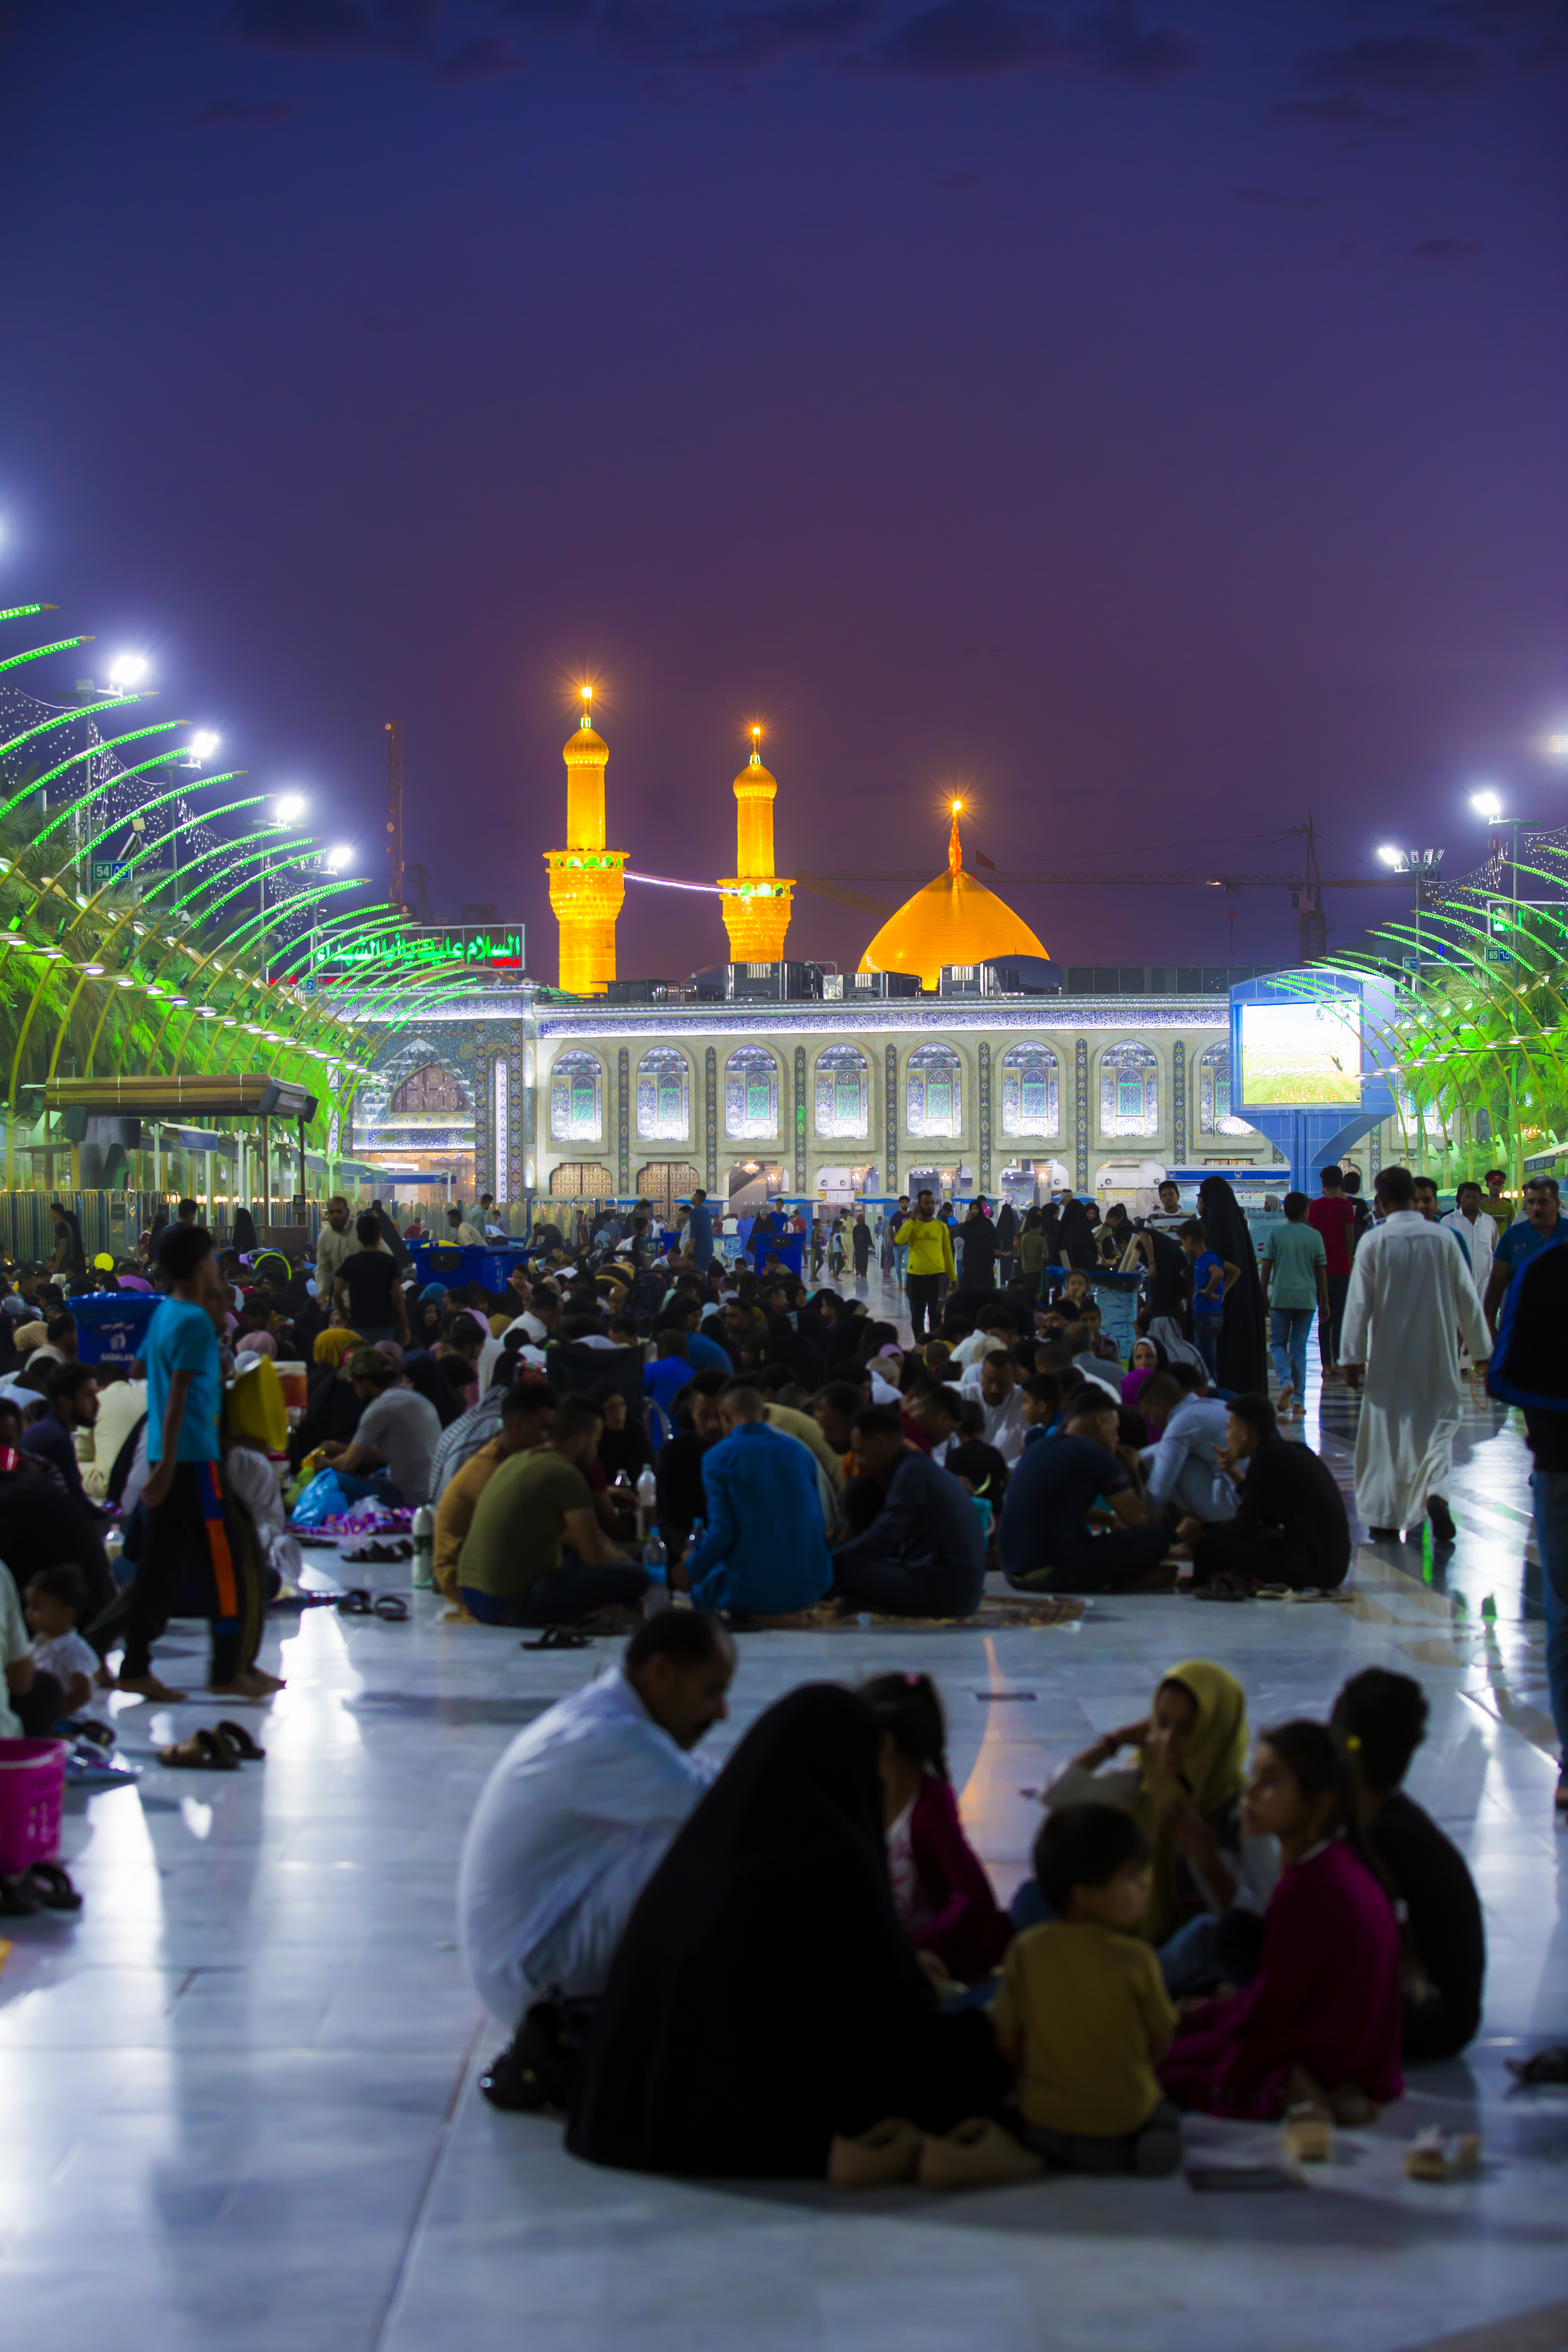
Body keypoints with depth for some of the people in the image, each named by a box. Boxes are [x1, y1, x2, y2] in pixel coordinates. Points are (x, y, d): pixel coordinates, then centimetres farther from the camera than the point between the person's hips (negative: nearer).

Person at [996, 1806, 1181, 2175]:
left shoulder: (1025, 1951, -8)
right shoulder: (1135, 1958, -15)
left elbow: (1008, 2044, -1)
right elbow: (1160, 2045, -4)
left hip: (1044, 2120, 2)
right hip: (1125, 2115, -2)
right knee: (1165, 2115, 24)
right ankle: (1136, 2148, -1)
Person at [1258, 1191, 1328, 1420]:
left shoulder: (1276, 1234, -1)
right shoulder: (1315, 1236, 2)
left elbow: (1266, 1267, -1)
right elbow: (1321, 1271, 5)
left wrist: (1264, 1296, 8)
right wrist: (1324, 1302, 13)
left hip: (1281, 1297, -1)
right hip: (1306, 1298, 1)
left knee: (1278, 1343, 11)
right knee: (1299, 1346, 7)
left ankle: (1286, 1382, -17)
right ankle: (1298, 1401, 4)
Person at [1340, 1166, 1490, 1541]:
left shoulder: (1374, 1241, -9)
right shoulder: (1442, 1239, -4)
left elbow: (1359, 1303, -8)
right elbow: (1467, 1299, 2)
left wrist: (1351, 1356, -2)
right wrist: (1482, 1348, 12)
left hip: (1388, 1356, -1)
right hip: (1437, 1355, 1)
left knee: (1385, 1430, 9)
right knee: (1438, 1425, 10)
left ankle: (1385, 1517, 11)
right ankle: (1435, 1491, -16)